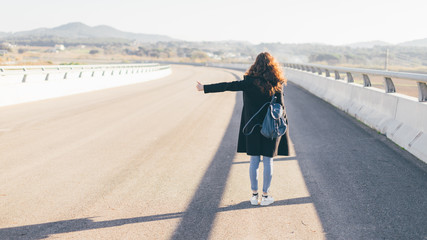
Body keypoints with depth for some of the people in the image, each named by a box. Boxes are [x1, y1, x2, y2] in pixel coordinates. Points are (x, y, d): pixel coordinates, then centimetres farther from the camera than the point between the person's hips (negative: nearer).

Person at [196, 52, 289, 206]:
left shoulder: (250, 82, -11)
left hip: (253, 127, 0)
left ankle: (254, 195, 16)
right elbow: (281, 107, -1)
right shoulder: (277, 83, -5)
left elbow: (228, 86, -14)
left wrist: (205, 88, -10)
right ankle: (265, 196, 13)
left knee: (254, 161, 9)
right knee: (268, 161, 7)